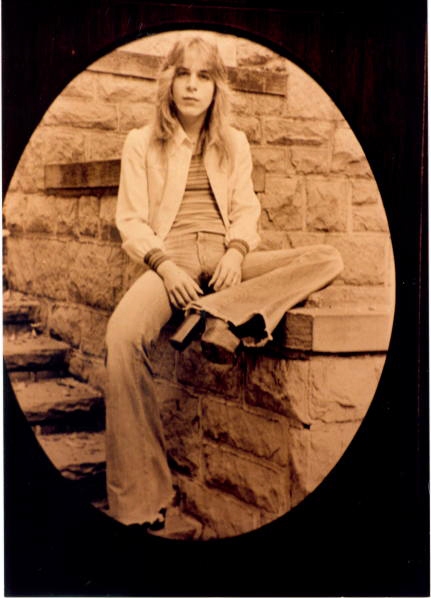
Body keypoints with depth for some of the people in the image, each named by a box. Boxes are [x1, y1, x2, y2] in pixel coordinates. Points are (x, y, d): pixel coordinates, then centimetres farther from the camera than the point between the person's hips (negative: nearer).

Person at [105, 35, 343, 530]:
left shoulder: (235, 142, 19)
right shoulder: (141, 143, 12)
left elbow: (247, 211, 13)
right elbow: (131, 221, 5)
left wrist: (236, 252, -10)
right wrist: (164, 265, -15)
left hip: (225, 258, 3)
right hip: (171, 260, -3)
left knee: (328, 259, -21)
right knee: (123, 334, -36)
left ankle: (217, 314, -35)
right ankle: (140, 500, -30)